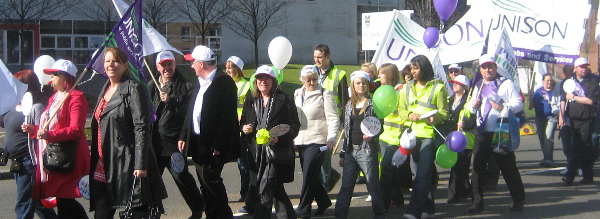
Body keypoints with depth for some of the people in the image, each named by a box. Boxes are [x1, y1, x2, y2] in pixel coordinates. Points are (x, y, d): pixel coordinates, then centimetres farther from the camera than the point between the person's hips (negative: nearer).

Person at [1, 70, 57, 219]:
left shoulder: (36, 108, -16)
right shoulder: (13, 108, 11)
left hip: (28, 163, -9)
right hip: (18, 164, 9)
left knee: (23, 206, -3)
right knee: (36, 202, 18)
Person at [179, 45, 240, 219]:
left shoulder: (224, 82, -13)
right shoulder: (200, 82, 15)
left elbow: (226, 116, -18)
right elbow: (191, 112, 18)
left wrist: (218, 145, -21)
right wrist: (184, 136, 12)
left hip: (214, 145, -9)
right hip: (199, 143, 9)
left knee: (210, 179, -9)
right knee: (206, 185, 12)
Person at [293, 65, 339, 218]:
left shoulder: (324, 95, -5)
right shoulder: (297, 94, 12)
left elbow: (333, 118, -9)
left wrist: (331, 137, -21)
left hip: (317, 141, -6)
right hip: (300, 141, 6)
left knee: (309, 176, -9)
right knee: (310, 176, 13)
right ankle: (323, 202, 30)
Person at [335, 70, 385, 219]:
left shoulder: (374, 104, -2)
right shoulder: (349, 105, 12)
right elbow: (346, 130, 15)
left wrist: (372, 135, -21)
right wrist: (343, 153, 13)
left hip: (367, 150, -4)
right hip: (351, 150, 4)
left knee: (373, 185, 2)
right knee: (346, 187, 6)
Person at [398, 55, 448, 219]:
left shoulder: (438, 87, 0)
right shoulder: (406, 88, 14)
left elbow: (444, 113, -3)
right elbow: (401, 110, 12)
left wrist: (434, 118, -23)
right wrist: (409, 115, -9)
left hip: (429, 134, -5)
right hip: (412, 134, 5)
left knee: (422, 175, -11)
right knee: (423, 173, 15)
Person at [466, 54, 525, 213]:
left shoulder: (506, 84, -1)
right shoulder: (478, 86, 16)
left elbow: (518, 104, -8)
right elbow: (470, 107, 23)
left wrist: (503, 108, -25)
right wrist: (473, 105, -1)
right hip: (482, 133, 5)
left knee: (508, 167, 3)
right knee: (477, 167, 4)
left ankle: (518, 200, 16)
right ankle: (477, 202, 11)